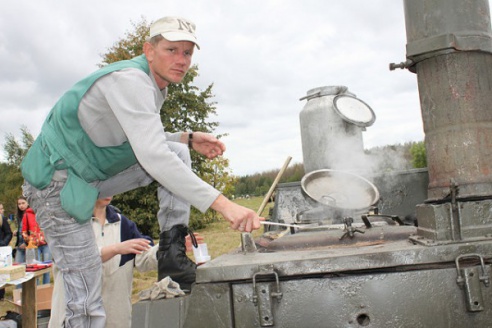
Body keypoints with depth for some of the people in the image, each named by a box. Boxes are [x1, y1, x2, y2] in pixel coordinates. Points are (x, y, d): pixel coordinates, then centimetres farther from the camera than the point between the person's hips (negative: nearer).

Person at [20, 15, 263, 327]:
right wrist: (221, 202, -41)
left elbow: (144, 140, 18)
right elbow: (153, 156, -37)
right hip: (58, 179, -9)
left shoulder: (153, 85, 6)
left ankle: (172, 251, -6)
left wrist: (187, 138, 1)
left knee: (177, 153, -4)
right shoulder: (129, 80, -25)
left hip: (93, 174, 9)